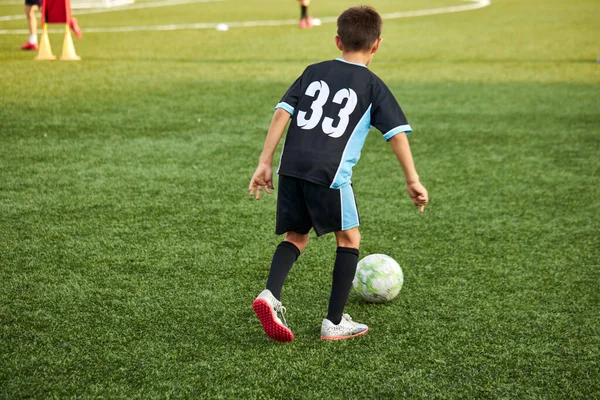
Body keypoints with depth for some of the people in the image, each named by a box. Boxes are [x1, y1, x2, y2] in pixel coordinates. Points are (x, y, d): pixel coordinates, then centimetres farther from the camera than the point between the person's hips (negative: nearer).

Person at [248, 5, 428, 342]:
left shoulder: (314, 72, 19)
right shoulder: (373, 86, 9)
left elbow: (282, 113, 10)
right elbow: (398, 134, 4)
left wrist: (265, 162, 11)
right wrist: (413, 181, 9)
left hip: (292, 167, 4)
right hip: (330, 173, -4)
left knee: (296, 237, 19)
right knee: (349, 239, 15)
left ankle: (271, 295, -6)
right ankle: (335, 323, 15)